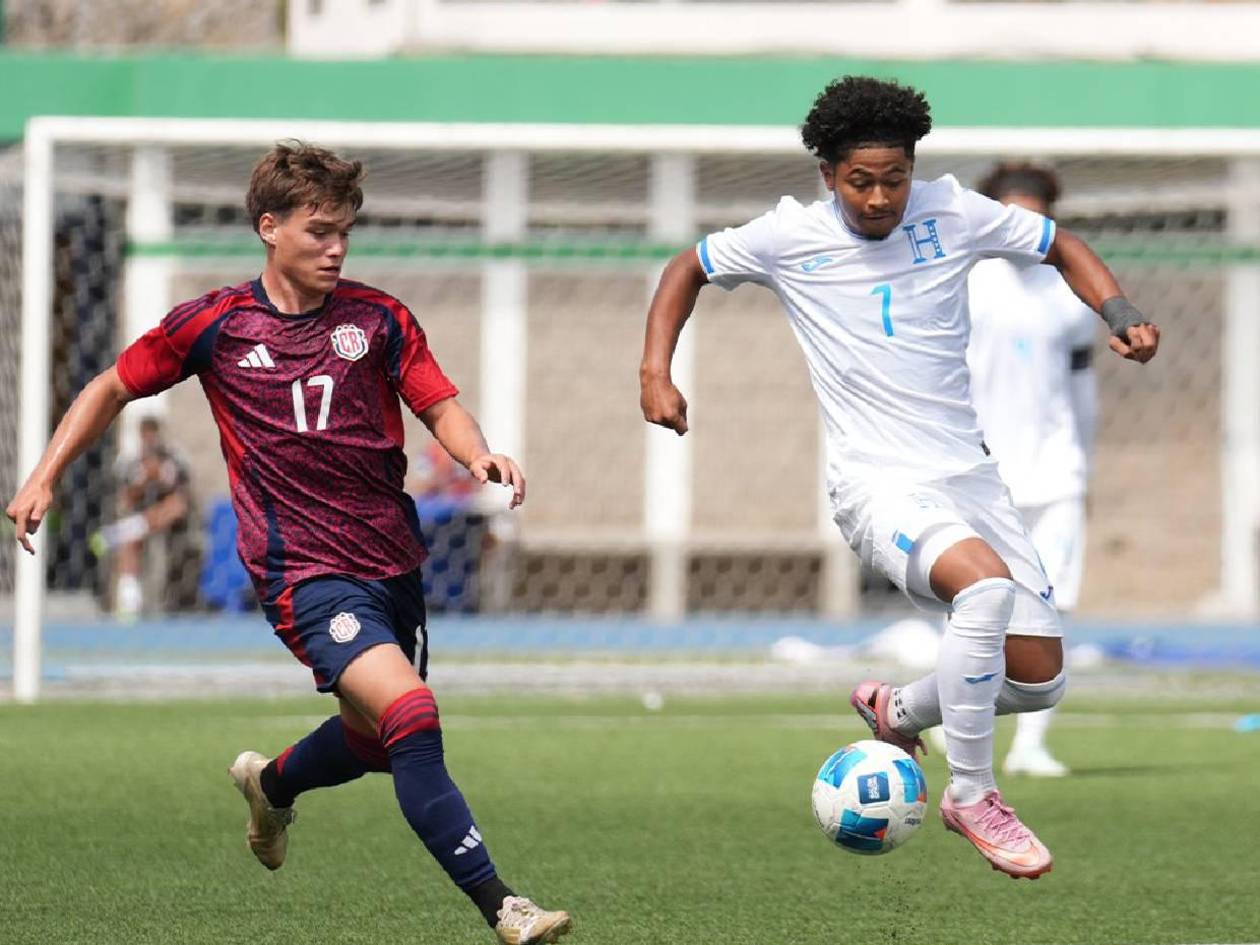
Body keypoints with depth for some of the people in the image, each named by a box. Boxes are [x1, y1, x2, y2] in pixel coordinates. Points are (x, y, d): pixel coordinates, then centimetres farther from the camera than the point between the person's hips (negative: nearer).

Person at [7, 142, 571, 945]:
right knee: (410, 713, -23)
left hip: (392, 562, 5)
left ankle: (271, 783, 54)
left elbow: (442, 406, 1)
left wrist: (479, 455, -20)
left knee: (373, 741, 18)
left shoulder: (378, 319, 4)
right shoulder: (215, 325, -1)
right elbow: (113, 388, 12)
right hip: (305, 571, -5)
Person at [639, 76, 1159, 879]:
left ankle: (898, 712, 32)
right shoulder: (790, 237, -5)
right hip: (880, 485, -5)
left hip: (969, 475, 5)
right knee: (986, 584, -34)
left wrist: (1122, 316, -4)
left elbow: (1060, 246, 13)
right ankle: (972, 798, -18)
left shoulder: (951, 214, 0)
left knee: (1040, 681, 2)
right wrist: (656, 375, 0)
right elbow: (689, 269, 12)